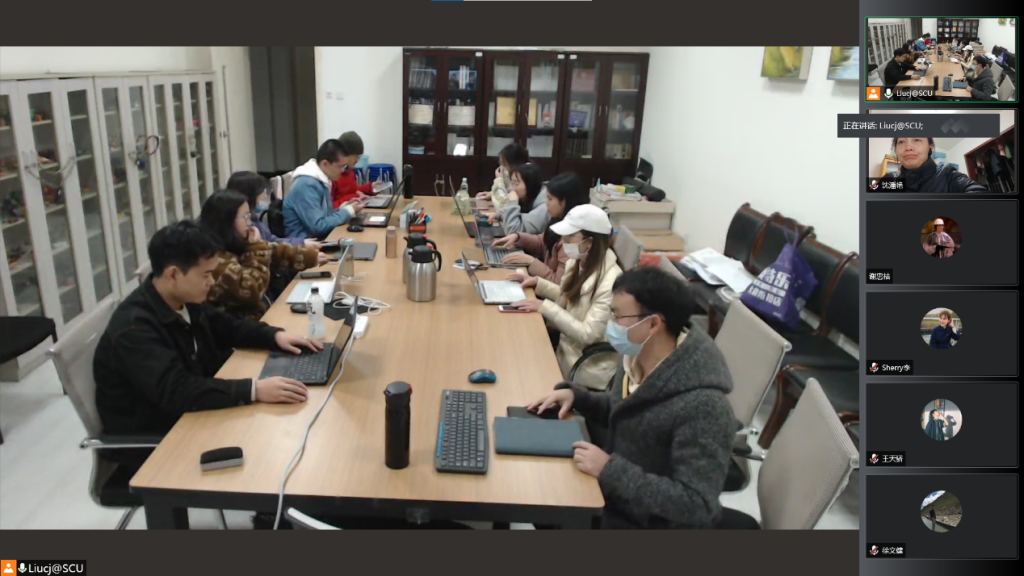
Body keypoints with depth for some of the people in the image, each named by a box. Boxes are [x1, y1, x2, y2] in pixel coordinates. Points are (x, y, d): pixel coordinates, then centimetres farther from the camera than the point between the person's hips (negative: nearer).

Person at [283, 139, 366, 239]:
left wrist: (344, 207, 1)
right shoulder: (306, 184, -20)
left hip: (318, 238, 9)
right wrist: (349, 211, -15)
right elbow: (318, 226, -24)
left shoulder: (320, 180, 8)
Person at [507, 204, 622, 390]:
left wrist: (545, 307, -27)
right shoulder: (581, 264, -1)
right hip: (568, 347, 8)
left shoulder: (610, 282, -27)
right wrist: (537, 282, 2)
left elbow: (588, 334, -27)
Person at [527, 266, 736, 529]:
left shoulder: (702, 405, -31)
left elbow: (696, 505, -30)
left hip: (651, 520, -7)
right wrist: (574, 395, -5)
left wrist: (610, 470, -30)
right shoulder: (636, 357, -7)